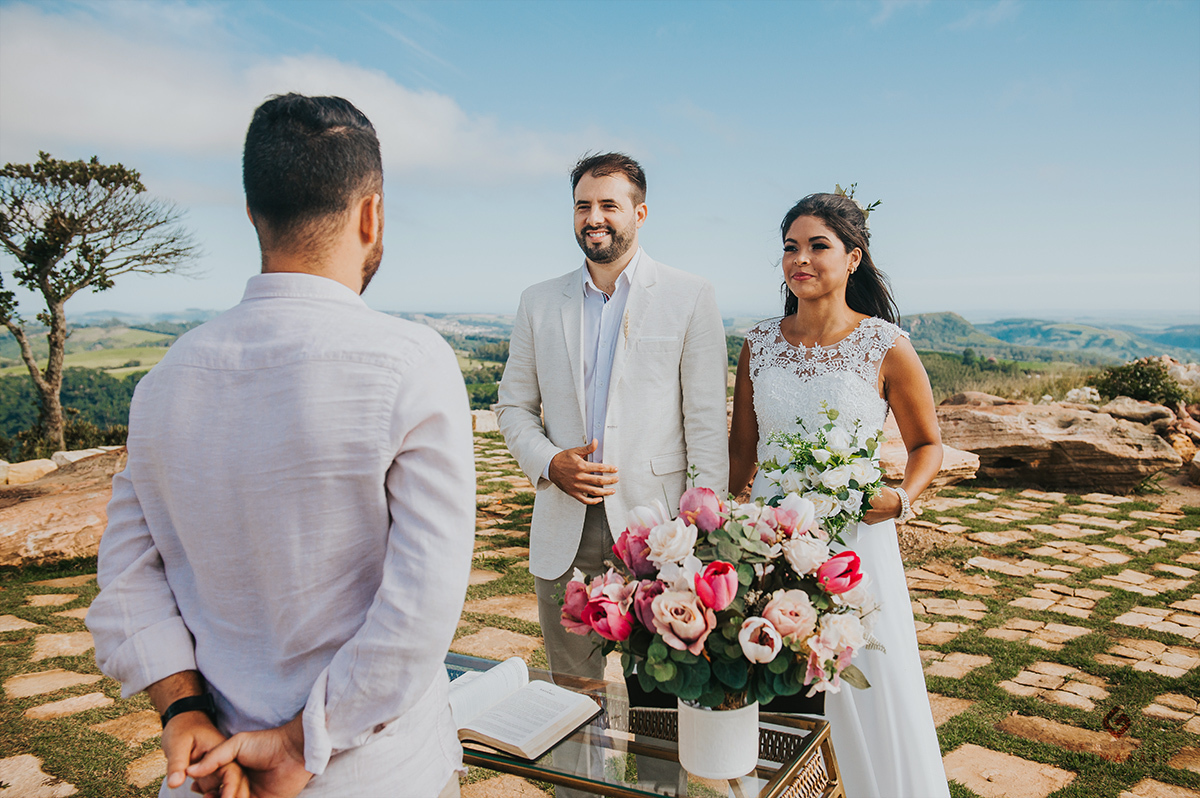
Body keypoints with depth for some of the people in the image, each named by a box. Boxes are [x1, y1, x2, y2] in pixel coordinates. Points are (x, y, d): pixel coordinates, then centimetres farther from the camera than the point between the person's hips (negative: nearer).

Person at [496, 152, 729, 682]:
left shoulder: (690, 297, 0)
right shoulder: (539, 302, 10)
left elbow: (706, 420, -2)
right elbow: (514, 407, 14)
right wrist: (549, 462, -6)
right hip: (562, 534, 3)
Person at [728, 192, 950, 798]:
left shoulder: (885, 346, -6)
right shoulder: (759, 343, 3)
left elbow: (927, 443, 4)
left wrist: (900, 498, -13)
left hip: (855, 534, -3)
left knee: (867, 691, 7)